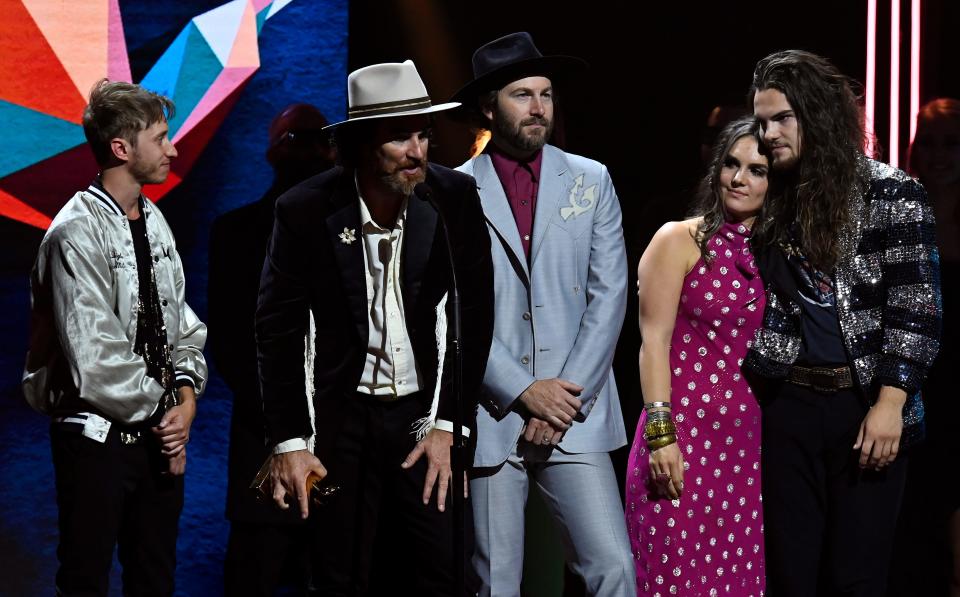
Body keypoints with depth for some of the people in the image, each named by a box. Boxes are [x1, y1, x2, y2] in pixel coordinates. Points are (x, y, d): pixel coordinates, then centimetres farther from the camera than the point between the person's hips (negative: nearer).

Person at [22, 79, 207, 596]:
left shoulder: (153, 222, 8)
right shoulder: (77, 233, -16)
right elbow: (94, 356, -20)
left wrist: (186, 395, -3)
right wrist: (163, 410, -10)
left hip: (159, 435, 7)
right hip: (98, 435, -7)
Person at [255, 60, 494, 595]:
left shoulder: (455, 197, -8)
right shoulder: (306, 210, -11)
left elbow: (476, 316, -3)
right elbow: (278, 329, -4)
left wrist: (450, 425, -7)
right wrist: (288, 442, -8)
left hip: (427, 410, 1)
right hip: (346, 416, -1)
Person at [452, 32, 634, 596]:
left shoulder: (591, 181, 8)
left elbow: (609, 296, 3)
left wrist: (566, 398, -6)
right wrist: (524, 391, -10)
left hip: (575, 412, 1)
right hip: (491, 414, -1)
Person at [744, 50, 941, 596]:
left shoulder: (890, 194, -3)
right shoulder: (775, 201, 12)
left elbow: (915, 306, -8)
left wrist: (890, 404, -15)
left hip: (865, 407, -4)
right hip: (789, 407, 4)